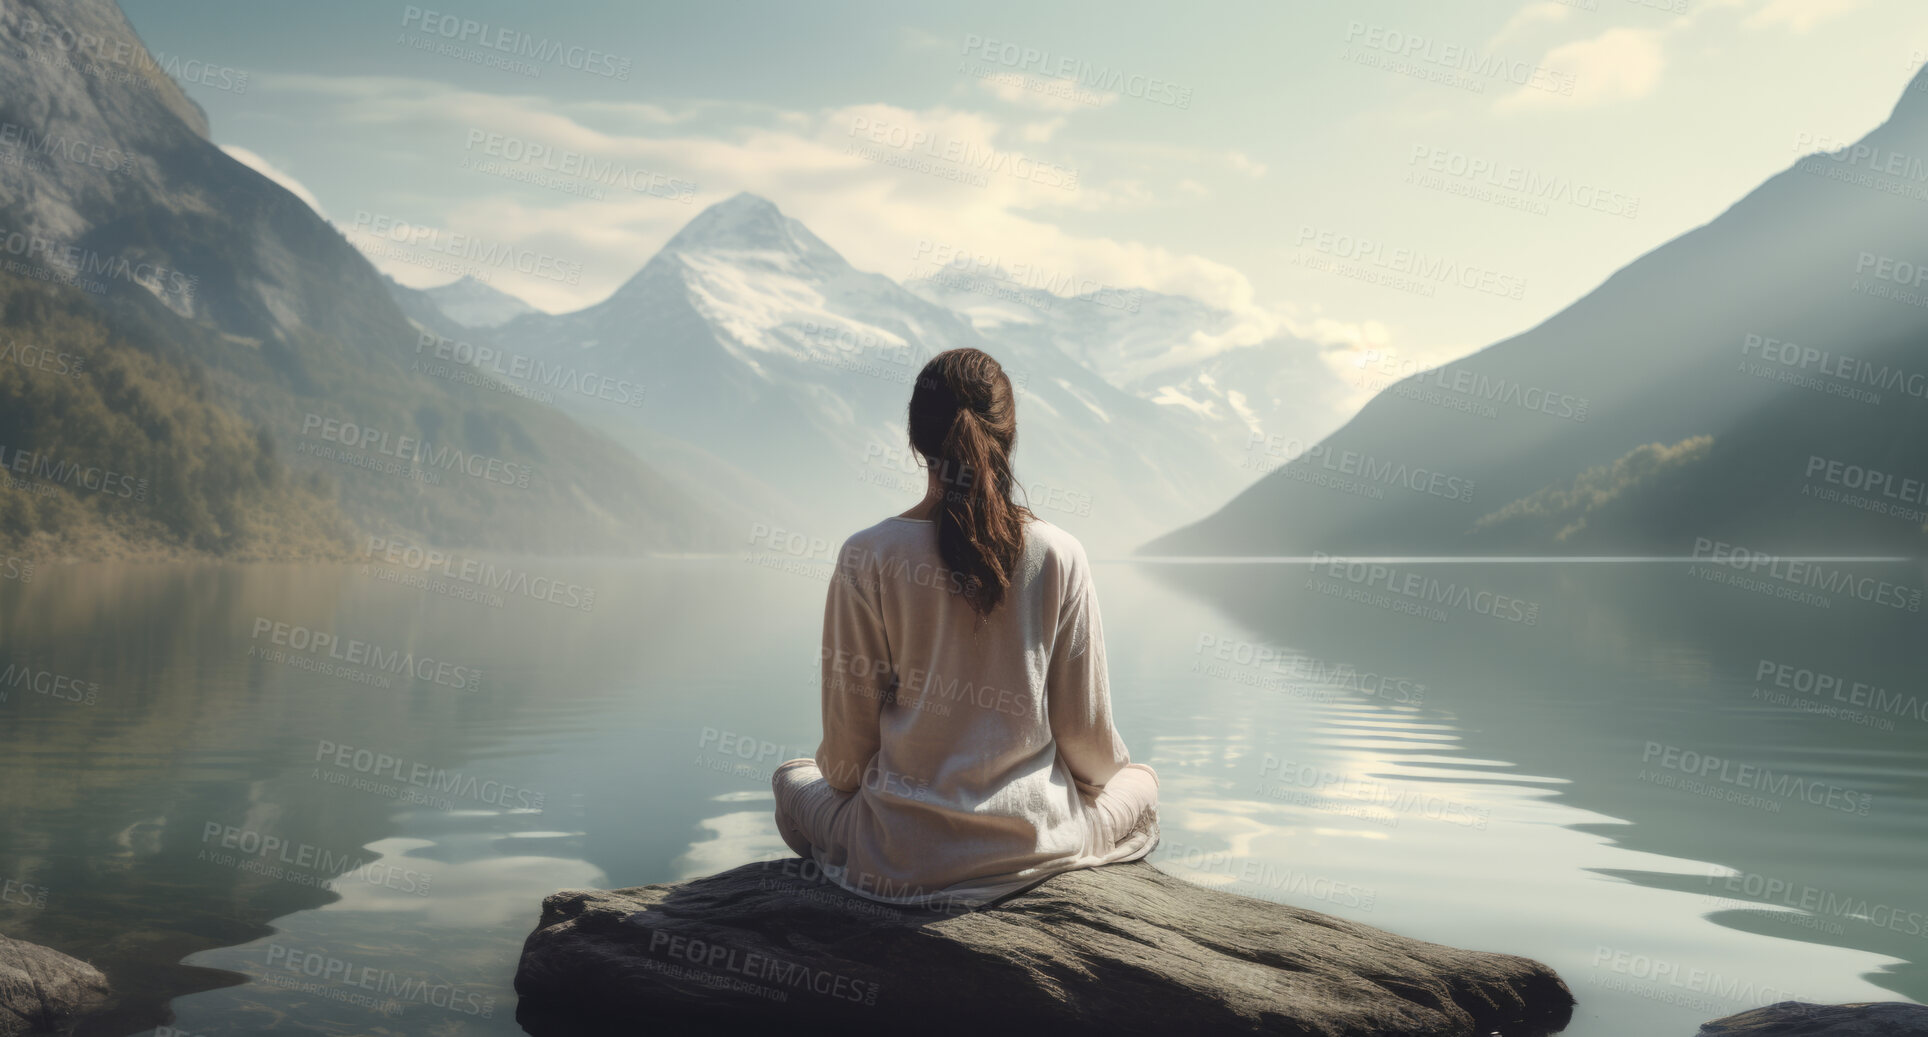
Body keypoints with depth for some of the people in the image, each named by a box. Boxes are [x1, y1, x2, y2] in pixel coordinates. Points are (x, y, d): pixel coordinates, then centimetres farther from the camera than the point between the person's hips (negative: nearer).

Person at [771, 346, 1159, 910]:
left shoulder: (867, 558, -15)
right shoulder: (1059, 555, -13)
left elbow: (849, 733, -6)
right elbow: (1085, 731, -4)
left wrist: (842, 774, 18)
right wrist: (1111, 766, 20)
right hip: (1034, 843, 0)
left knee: (793, 779, 33)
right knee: (1140, 782, 32)